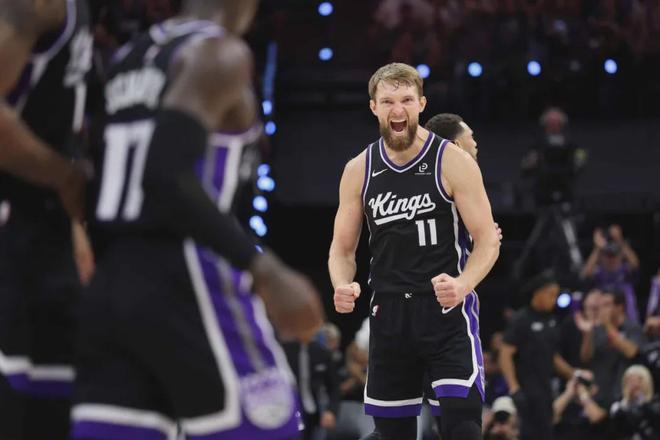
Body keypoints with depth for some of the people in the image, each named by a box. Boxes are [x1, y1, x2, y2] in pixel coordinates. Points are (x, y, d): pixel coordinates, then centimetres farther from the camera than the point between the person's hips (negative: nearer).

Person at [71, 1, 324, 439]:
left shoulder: (129, 58, 19)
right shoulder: (219, 52, -7)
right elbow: (167, 174, -21)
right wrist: (266, 272, -24)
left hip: (110, 283, 8)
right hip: (185, 282, -8)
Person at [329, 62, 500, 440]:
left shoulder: (453, 162, -7)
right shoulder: (359, 171, 5)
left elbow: (488, 241, -7)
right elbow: (343, 248, 12)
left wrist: (462, 285, -27)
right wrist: (343, 287, -11)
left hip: (448, 309, -4)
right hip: (389, 313, 4)